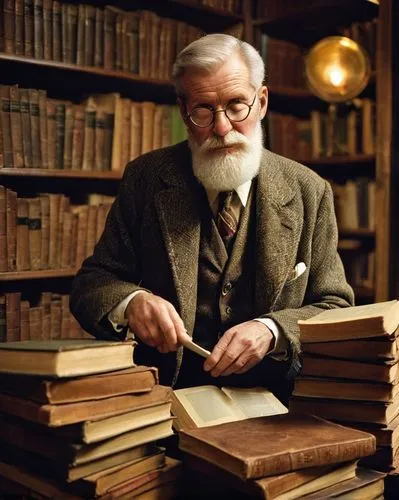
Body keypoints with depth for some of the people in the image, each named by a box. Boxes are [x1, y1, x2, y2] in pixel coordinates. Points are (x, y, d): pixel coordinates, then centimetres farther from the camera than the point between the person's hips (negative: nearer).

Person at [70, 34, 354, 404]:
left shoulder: (308, 192, 4)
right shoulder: (145, 179, 3)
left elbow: (336, 307, 5)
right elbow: (90, 284, 4)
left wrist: (271, 330, -16)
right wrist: (130, 302, -20)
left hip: (272, 397, 1)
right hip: (168, 392, 0)